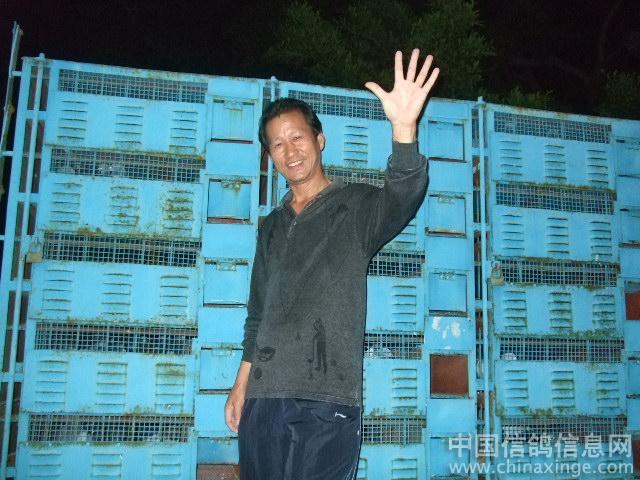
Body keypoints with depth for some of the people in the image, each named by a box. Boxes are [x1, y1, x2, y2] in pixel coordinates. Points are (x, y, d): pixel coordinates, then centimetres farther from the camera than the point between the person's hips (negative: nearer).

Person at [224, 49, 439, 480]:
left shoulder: (355, 206, 2)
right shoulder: (272, 227, 17)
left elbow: (403, 197, -21)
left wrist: (404, 129, -38)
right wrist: (241, 383, 15)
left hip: (328, 407, -5)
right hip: (263, 402, 5)